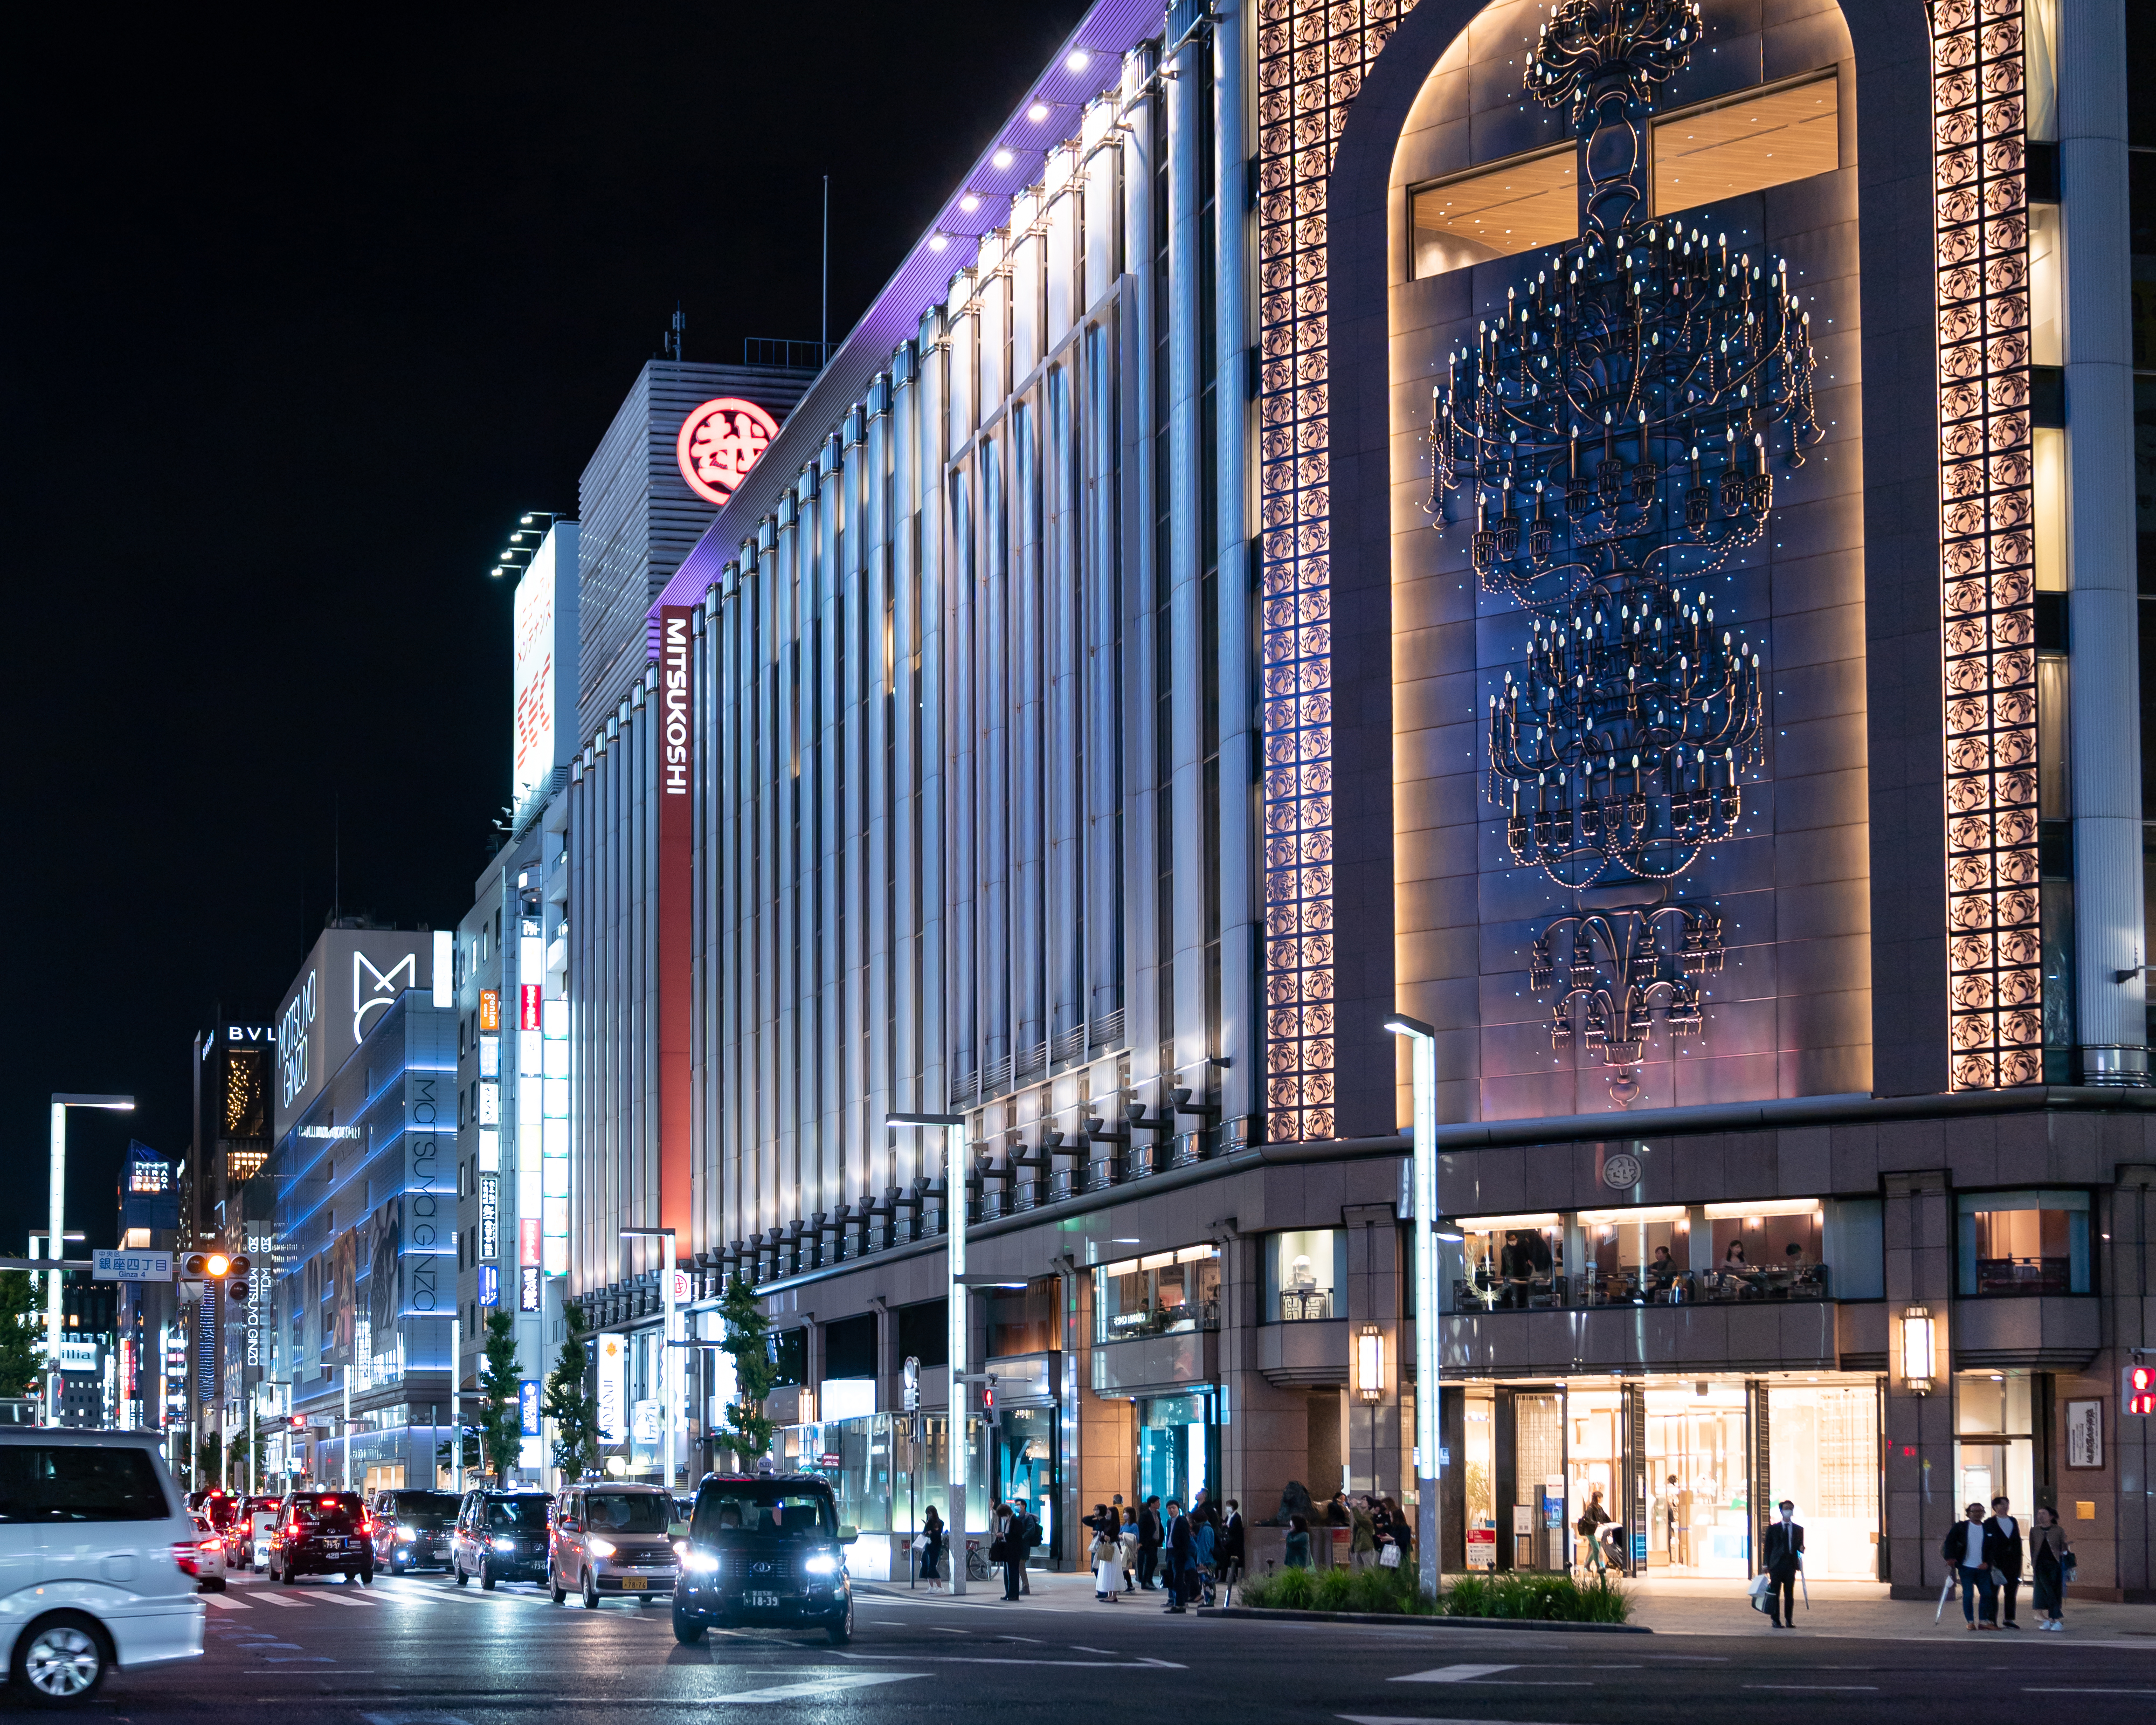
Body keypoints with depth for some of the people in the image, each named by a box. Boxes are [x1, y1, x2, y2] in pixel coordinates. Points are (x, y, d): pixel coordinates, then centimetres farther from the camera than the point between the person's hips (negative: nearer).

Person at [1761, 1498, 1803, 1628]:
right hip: (1776, 1564, -2)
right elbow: (1767, 1547, 7)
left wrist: (1802, 1549, -7)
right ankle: (1776, 1621, 0)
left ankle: (1789, 1621, 8)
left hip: (1791, 1565, 2)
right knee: (1775, 1594, -4)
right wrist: (1766, 1564, 0)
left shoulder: (1798, 1529, 14)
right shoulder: (1773, 1528, 8)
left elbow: (1800, 1546, 18)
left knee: (1789, 1594, 2)